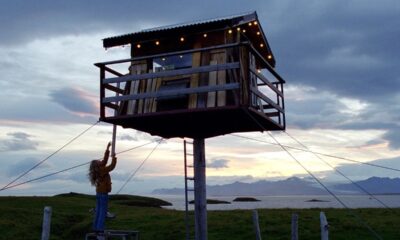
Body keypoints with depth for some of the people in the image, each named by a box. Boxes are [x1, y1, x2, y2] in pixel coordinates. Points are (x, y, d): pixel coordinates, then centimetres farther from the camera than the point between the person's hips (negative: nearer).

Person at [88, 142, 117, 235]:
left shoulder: (99, 169, 5)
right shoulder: (102, 170, -18)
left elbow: (105, 159, 11)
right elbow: (112, 166, -17)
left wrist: (107, 149, 12)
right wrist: (114, 158, -3)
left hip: (99, 193, 9)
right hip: (103, 194, -8)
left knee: (98, 211, 10)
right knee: (103, 212, -5)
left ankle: (96, 228, 12)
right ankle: (100, 229, -7)